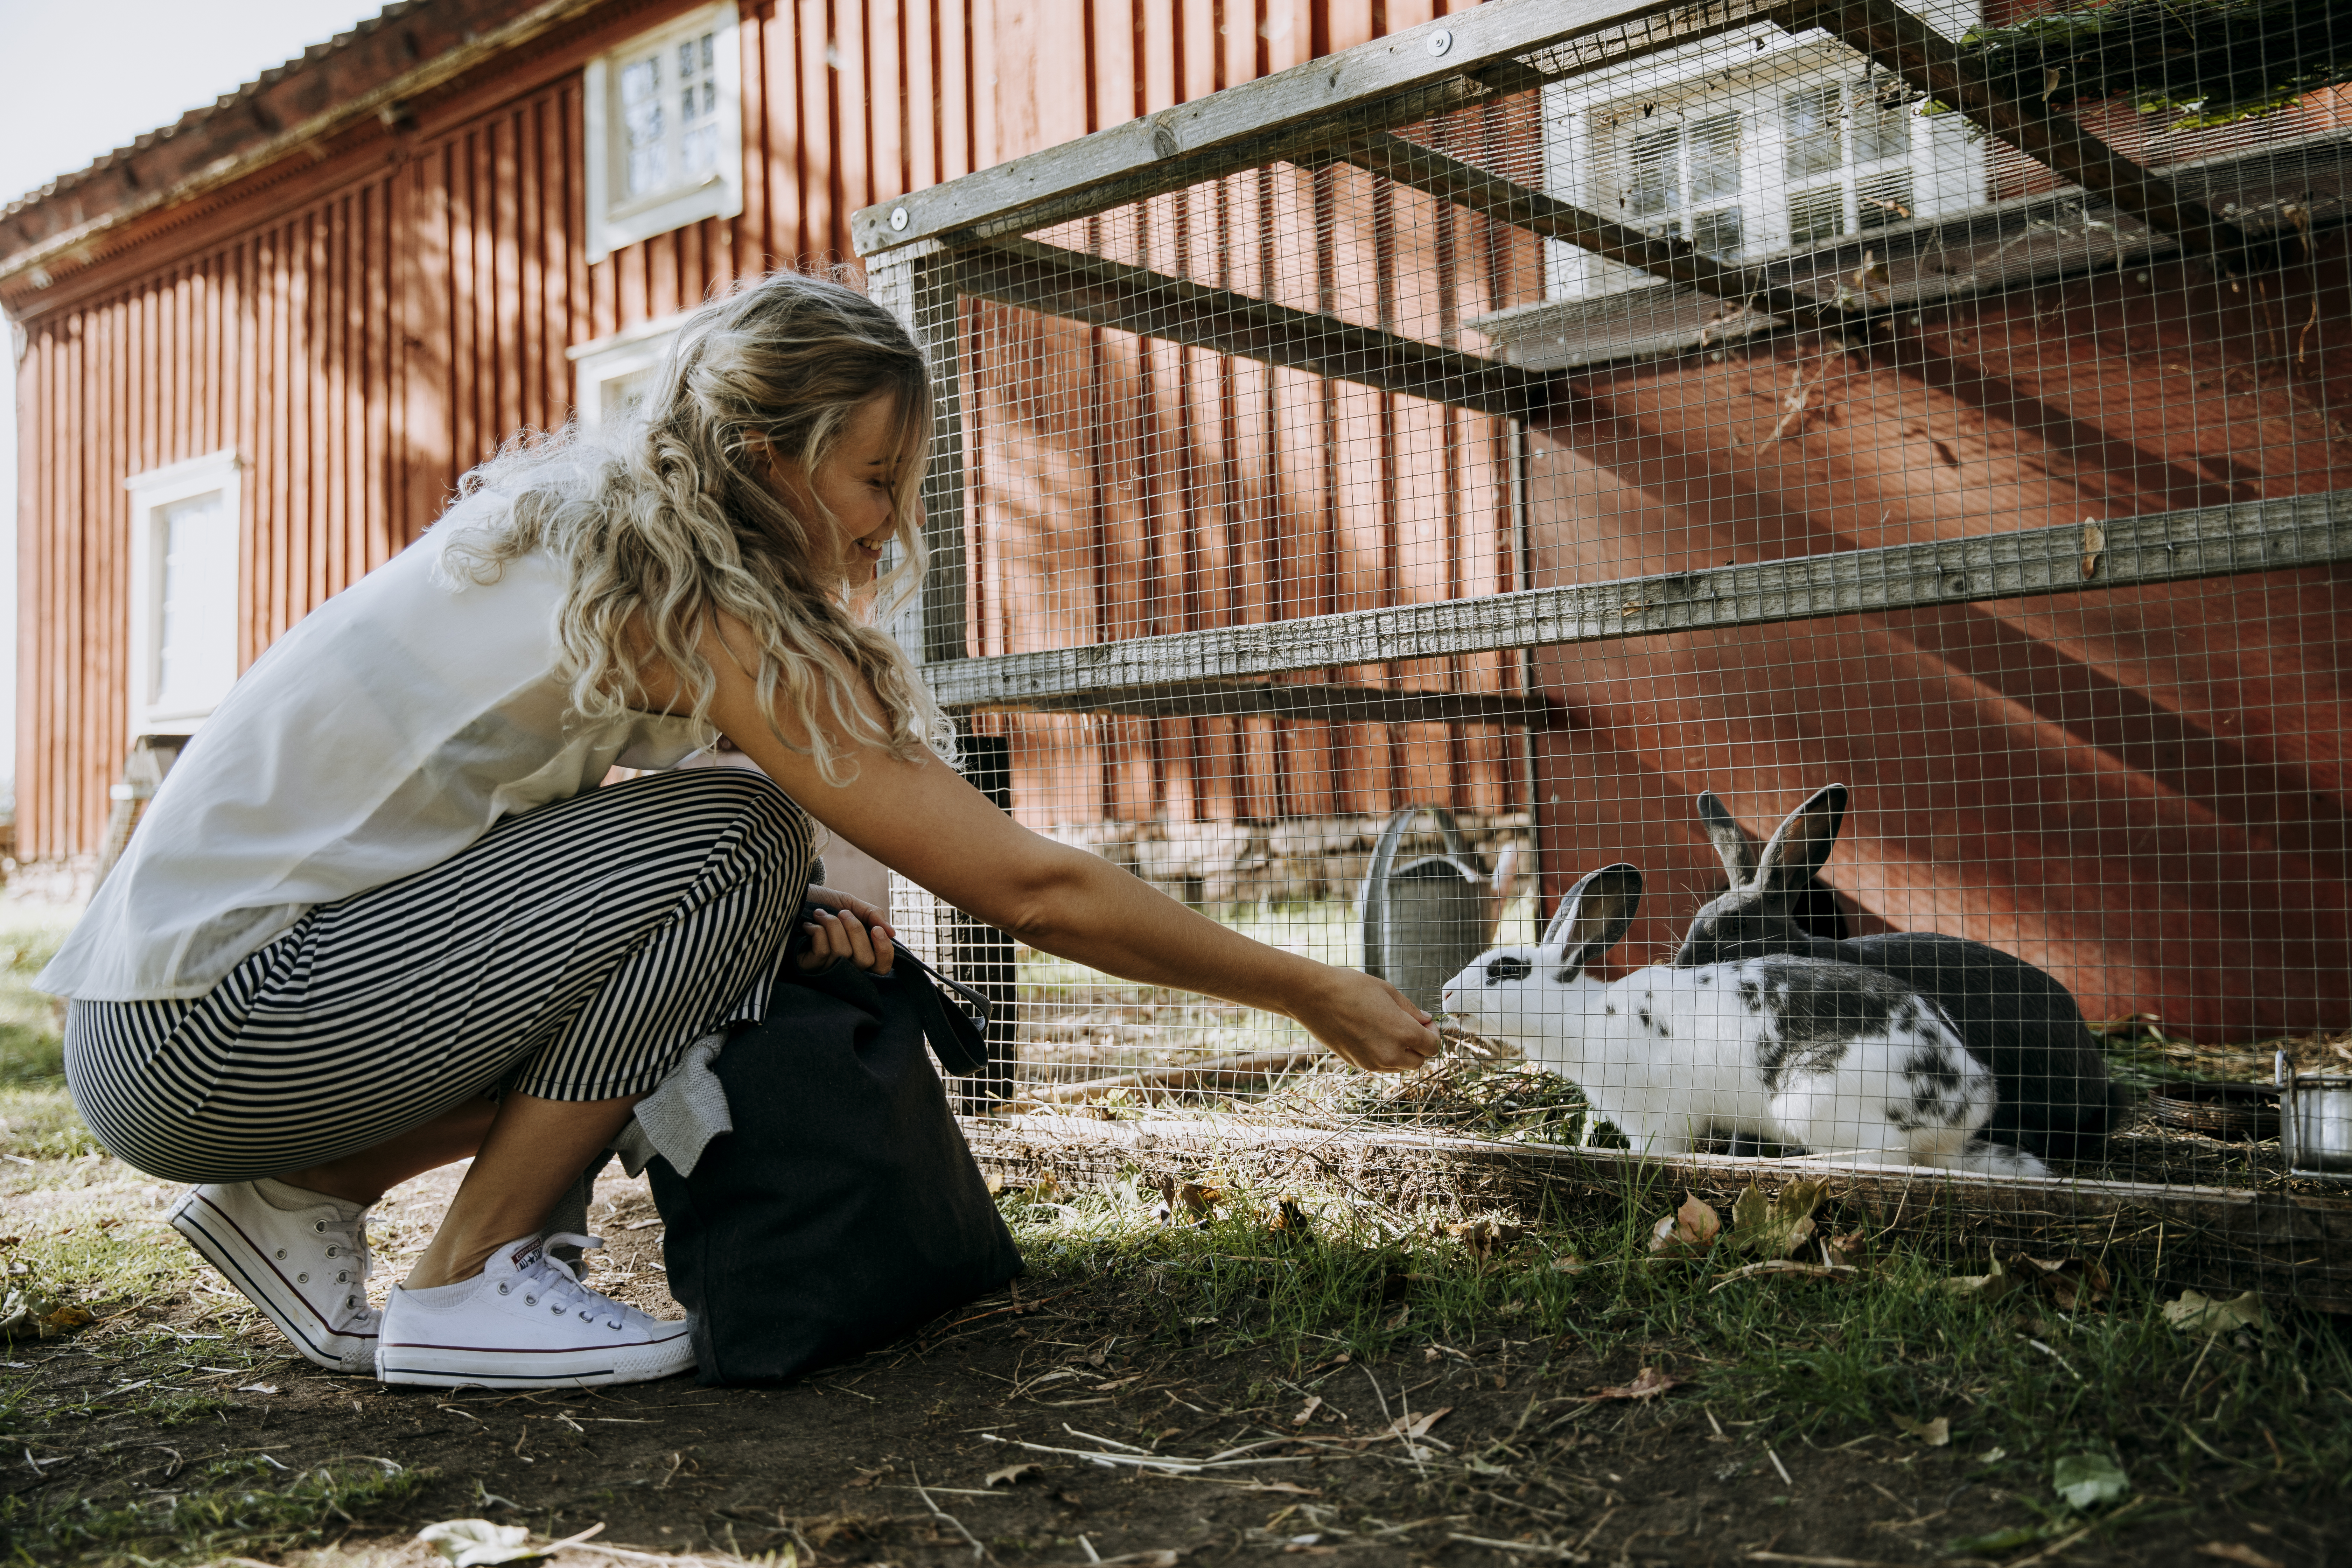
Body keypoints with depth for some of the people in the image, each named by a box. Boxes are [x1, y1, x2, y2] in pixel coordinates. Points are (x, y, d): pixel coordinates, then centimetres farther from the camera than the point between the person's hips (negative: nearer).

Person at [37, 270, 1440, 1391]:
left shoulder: (582, 522, 8)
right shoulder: (693, 604, -18)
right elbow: (1034, 888, -18)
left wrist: (779, 920, 1)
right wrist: (1314, 995, -8)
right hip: (199, 1036, -9)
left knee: (680, 963, 8)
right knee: (729, 845, -17)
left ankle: (304, 1198, 11)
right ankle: (469, 1287, -6)